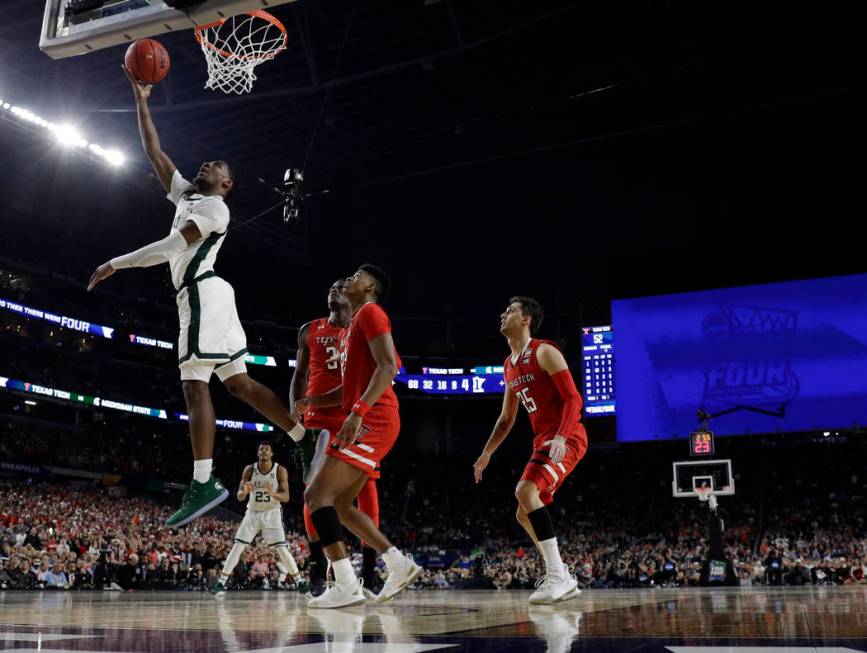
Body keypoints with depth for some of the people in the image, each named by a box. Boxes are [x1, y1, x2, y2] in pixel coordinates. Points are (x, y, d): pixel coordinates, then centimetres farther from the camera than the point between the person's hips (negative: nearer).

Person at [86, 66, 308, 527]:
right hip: (204, 297, 9)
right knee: (239, 383, 5)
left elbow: (172, 247, -14)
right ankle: (311, 441, 2)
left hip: (203, 293, -9)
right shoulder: (186, 194, 24)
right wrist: (141, 104, 24)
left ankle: (203, 484, -21)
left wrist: (115, 264, -12)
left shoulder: (216, 207, -2)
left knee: (194, 384, -16)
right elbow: (154, 154, 26)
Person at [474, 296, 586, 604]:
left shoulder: (544, 352, -9)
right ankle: (564, 580, 17)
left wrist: (561, 437, -30)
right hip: (543, 441, 9)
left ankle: (557, 576, -23)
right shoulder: (509, 366, 16)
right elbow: (506, 418, 24)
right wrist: (486, 453, 19)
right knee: (525, 514, 8)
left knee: (526, 490, -27)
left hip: (566, 439, -9)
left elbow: (573, 398, -16)